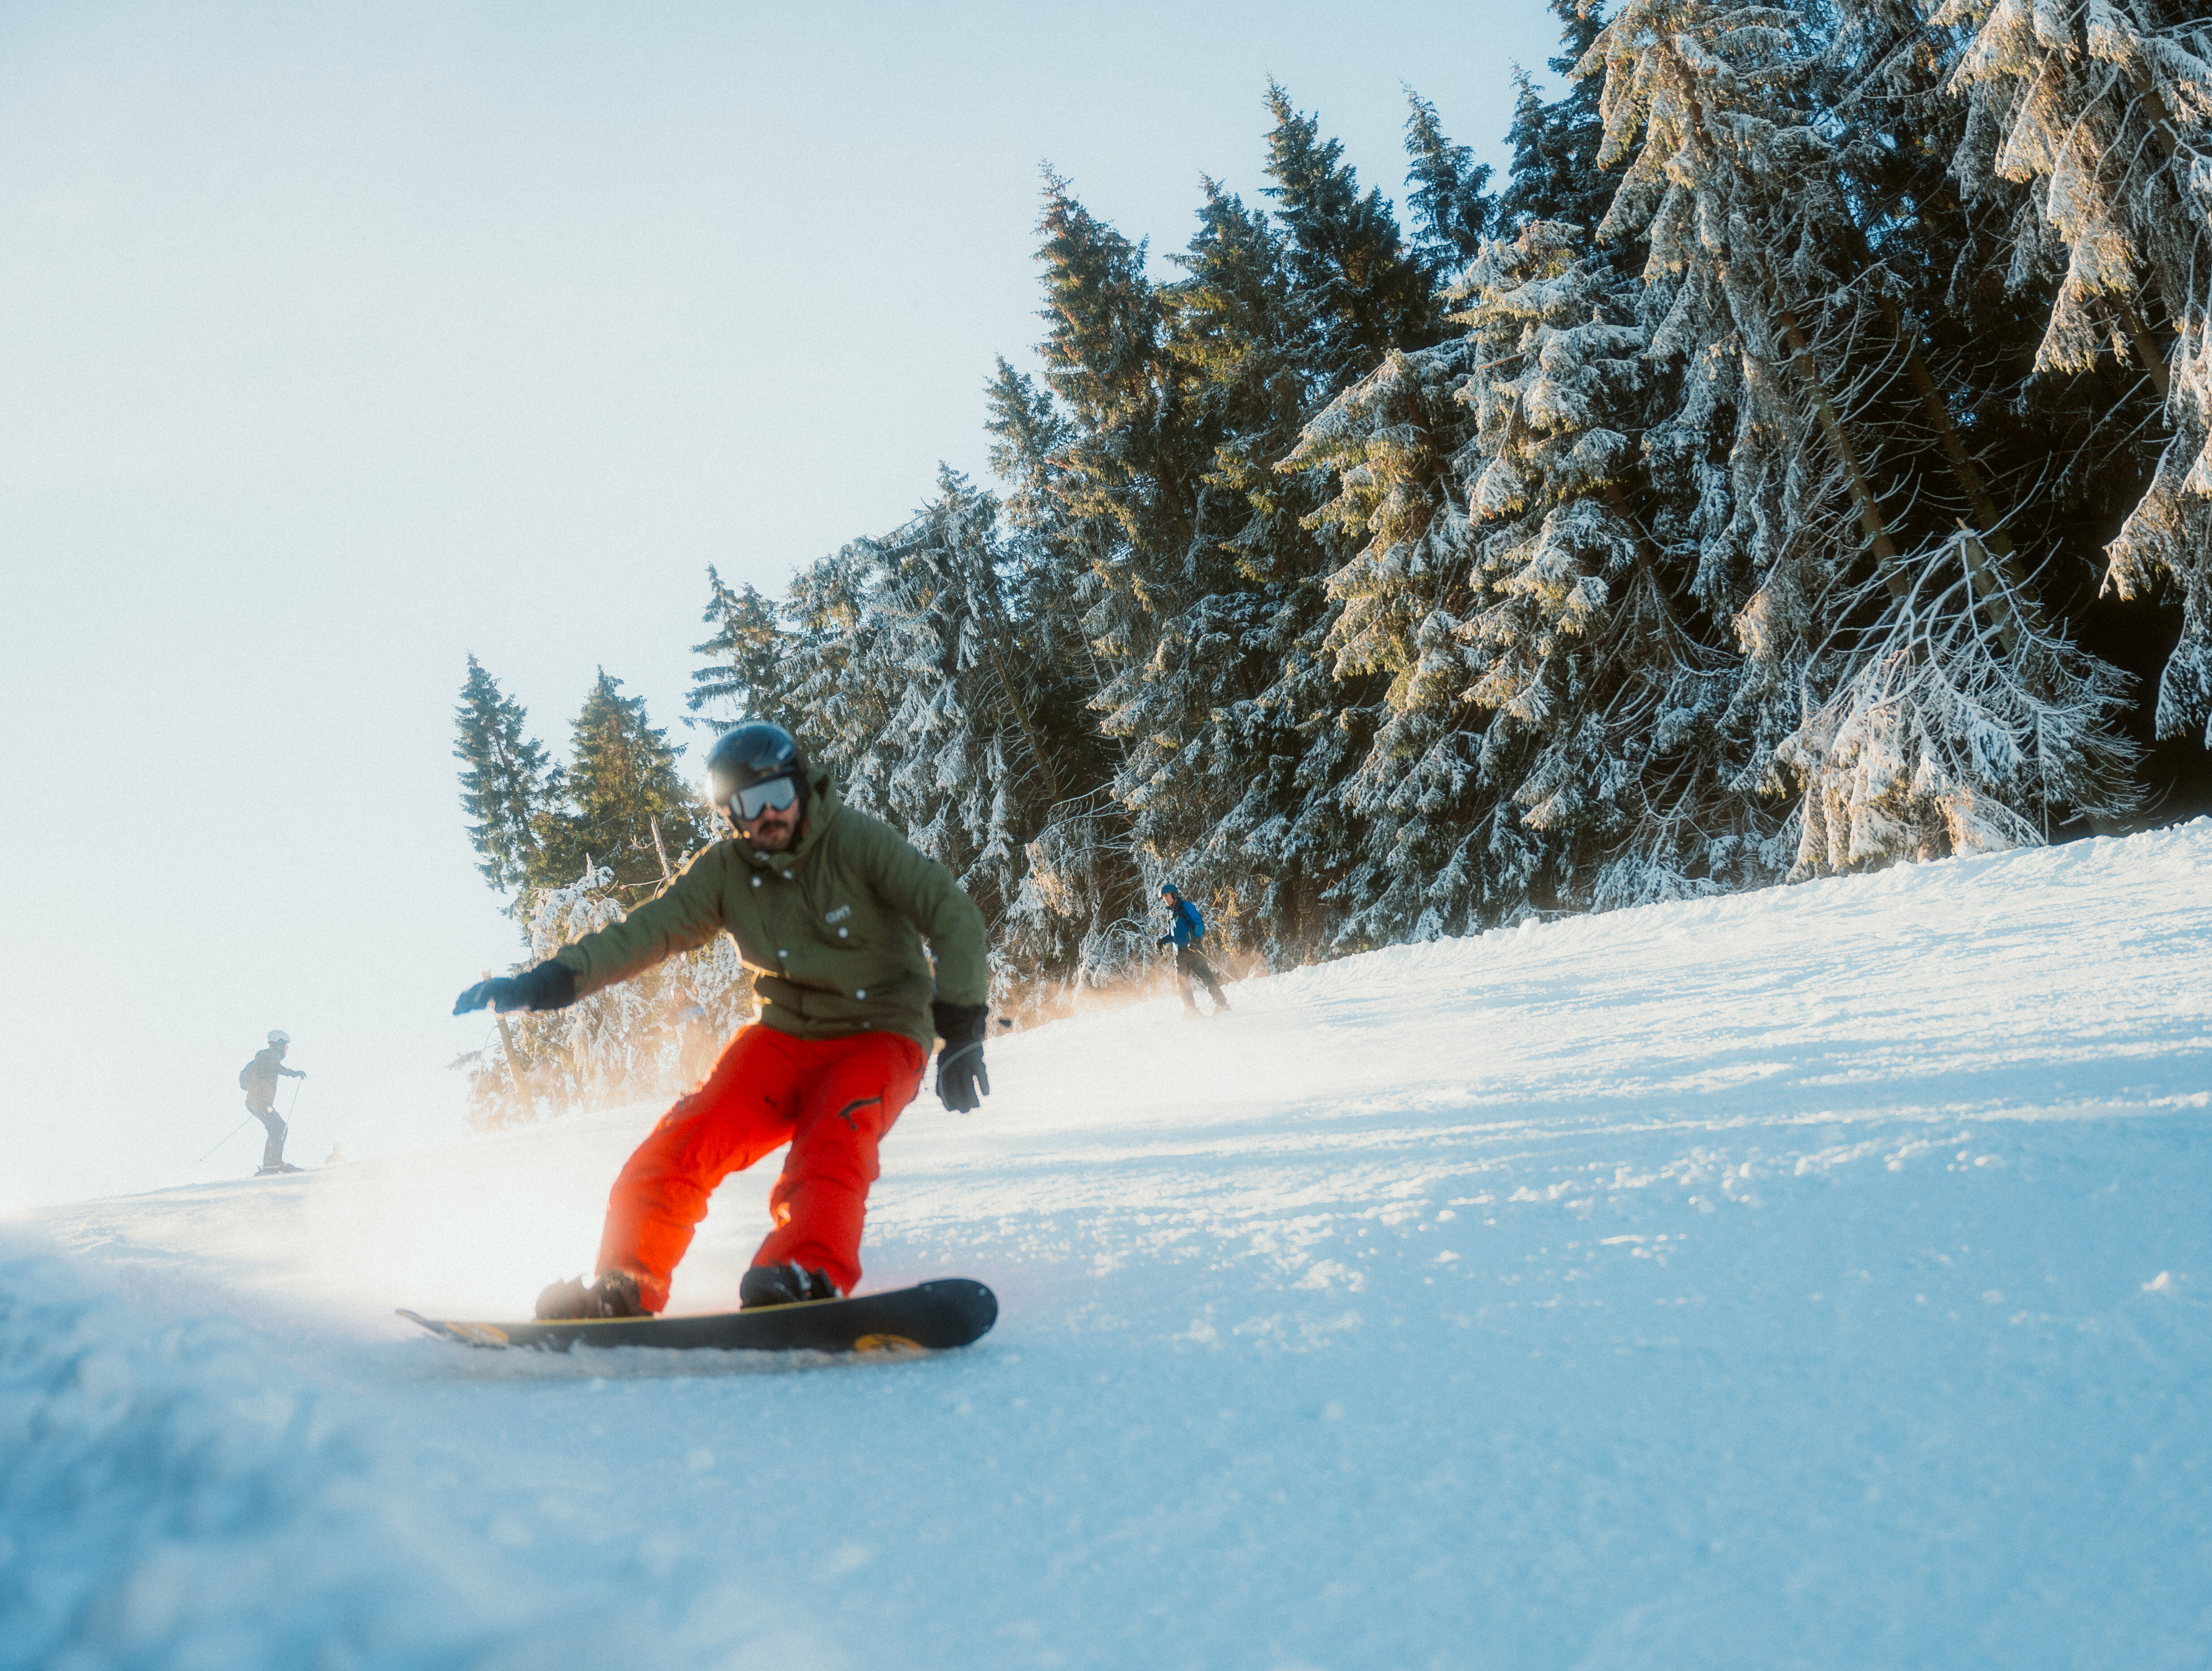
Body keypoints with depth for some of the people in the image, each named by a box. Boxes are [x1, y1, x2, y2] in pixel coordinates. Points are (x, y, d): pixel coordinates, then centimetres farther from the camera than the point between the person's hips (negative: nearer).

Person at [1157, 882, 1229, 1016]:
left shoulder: (1186, 907, -3)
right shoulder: (1171, 913, 20)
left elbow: (1199, 923, -11)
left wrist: (1196, 939, -27)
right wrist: (1164, 940, 9)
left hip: (1193, 949, -7)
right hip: (1180, 953, 7)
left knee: (1205, 977, -12)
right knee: (1183, 982, -1)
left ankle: (1222, 1004, -11)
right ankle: (1192, 1011, 3)